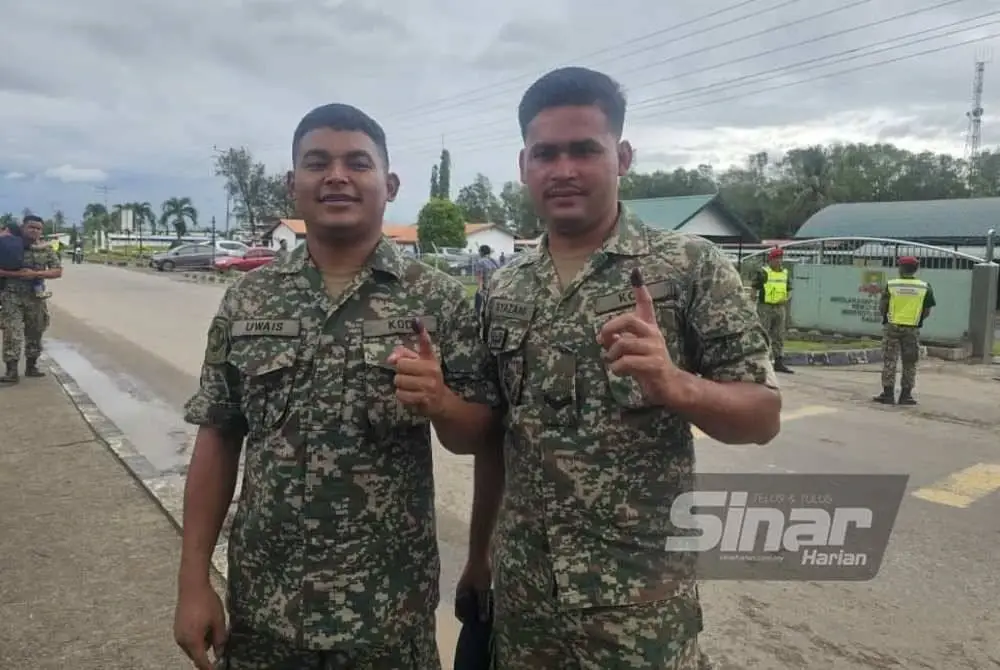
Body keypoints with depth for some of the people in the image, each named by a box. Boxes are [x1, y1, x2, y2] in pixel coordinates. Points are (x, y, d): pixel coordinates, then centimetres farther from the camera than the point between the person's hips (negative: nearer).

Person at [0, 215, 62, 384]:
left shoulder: (46, 250, 4)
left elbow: (58, 271, -1)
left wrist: (35, 274, -14)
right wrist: (16, 274, -19)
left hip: (35, 297, 3)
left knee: (34, 333, 11)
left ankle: (31, 366, 24)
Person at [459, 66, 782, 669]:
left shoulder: (692, 267, -9)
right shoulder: (503, 290, 2)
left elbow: (764, 416, -8)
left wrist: (675, 385, -27)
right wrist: (477, 558, 13)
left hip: (640, 600, -3)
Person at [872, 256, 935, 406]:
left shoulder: (891, 285, -5)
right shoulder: (925, 287, 0)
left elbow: (882, 306, -3)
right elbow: (927, 312, 2)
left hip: (892, 327, -1)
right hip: (912, 329, 1)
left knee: (889, 361, 4)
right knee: (909, 363, 10)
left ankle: (888, 393, 3)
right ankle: (906, 395, 11)